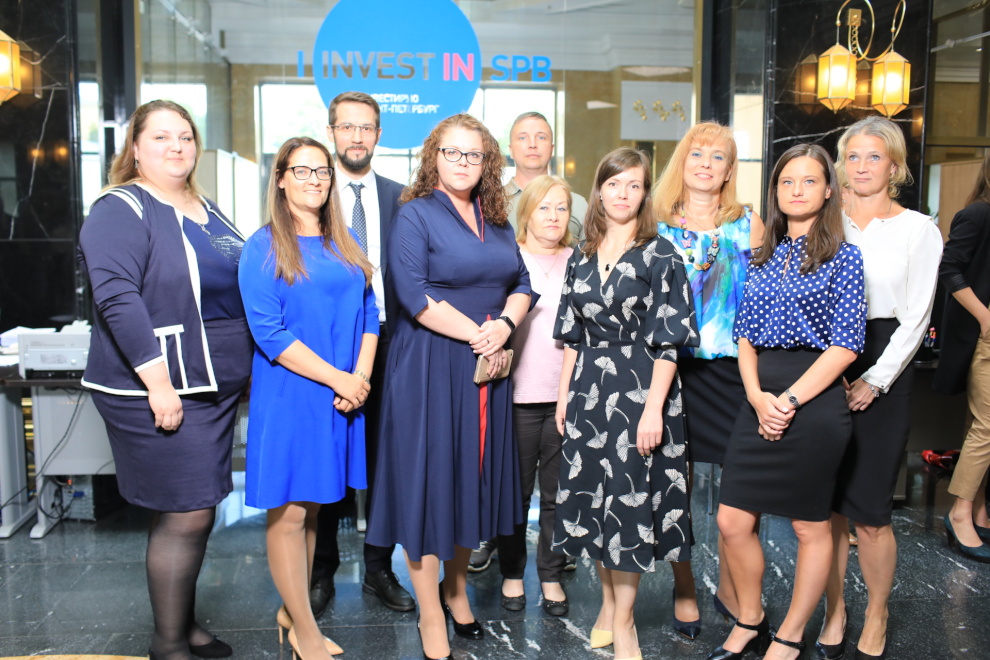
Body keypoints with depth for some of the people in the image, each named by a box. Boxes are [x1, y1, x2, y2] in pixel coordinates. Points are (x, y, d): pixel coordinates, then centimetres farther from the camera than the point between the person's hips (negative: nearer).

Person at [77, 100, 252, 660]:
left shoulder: (208, 212, 15)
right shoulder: (121, 210, -10)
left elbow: (235, 288, 23)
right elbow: (116, 297, -21)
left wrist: (248, 370, 19)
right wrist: (158, 381, -25)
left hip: (215, 388, 8)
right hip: (160, 392, -8)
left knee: (197, 513, 15)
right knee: (185, 516, -4)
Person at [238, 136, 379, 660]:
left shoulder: (345, 244, 12)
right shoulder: (263, 247, -4)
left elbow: (368, 313, 9)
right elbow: (269, 331, -13)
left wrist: (361, 377, -6)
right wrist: (338, 378, -16)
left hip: (343, 395, 5)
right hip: (289, 396, -5)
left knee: (311, 508, 13)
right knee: (288, 511, 1)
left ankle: (293, 611, 28)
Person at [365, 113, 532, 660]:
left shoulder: (496, 221, 14)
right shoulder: (415, 216, -5)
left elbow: (522, 283, 11)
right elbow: (414, 295, -16)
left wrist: (504, 326, -9)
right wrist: (477, 336, -16)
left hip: (488, 367, 6)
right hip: (431, 365, -6)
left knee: (475, 474, 12)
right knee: (429, 476, 0)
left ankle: (456, 586, 33)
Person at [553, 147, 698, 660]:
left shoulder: (659, 254, -5)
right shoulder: (582, 258, 10)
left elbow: (668, 339, -9)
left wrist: (653, 407, -15)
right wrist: (563, 395, 9)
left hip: (638, 389, -4)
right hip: (588, 390, 5)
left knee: (629, 497, 0)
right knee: (593, 495, 10)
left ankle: (623, 618, 15)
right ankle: (608, 599, 29)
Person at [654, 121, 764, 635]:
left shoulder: (747, 223, 8)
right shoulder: (658, 225, 7)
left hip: (732, 367, 0)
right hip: (672, 367, 0)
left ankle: (730, 589, 21)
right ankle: (684, 589, 24)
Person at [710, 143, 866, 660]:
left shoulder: (843, 257, -2)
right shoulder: (762, 258, 12)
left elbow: (845, 346, -9)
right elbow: (745, 335, 10)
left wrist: (790, 400, -15)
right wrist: (756, 394, -7)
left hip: (815, 399, -5)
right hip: (761, 400, 5)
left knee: (810, 525, 8)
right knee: (732, 521, 5)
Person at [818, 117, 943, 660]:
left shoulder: (918, 229, 1)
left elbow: (916, 316, -3)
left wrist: (875, 380, -9)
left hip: (883, 368, -2)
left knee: (870, 511, -3)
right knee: (828, 503, 5)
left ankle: (876, 616, 19)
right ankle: (833, 610, 22)